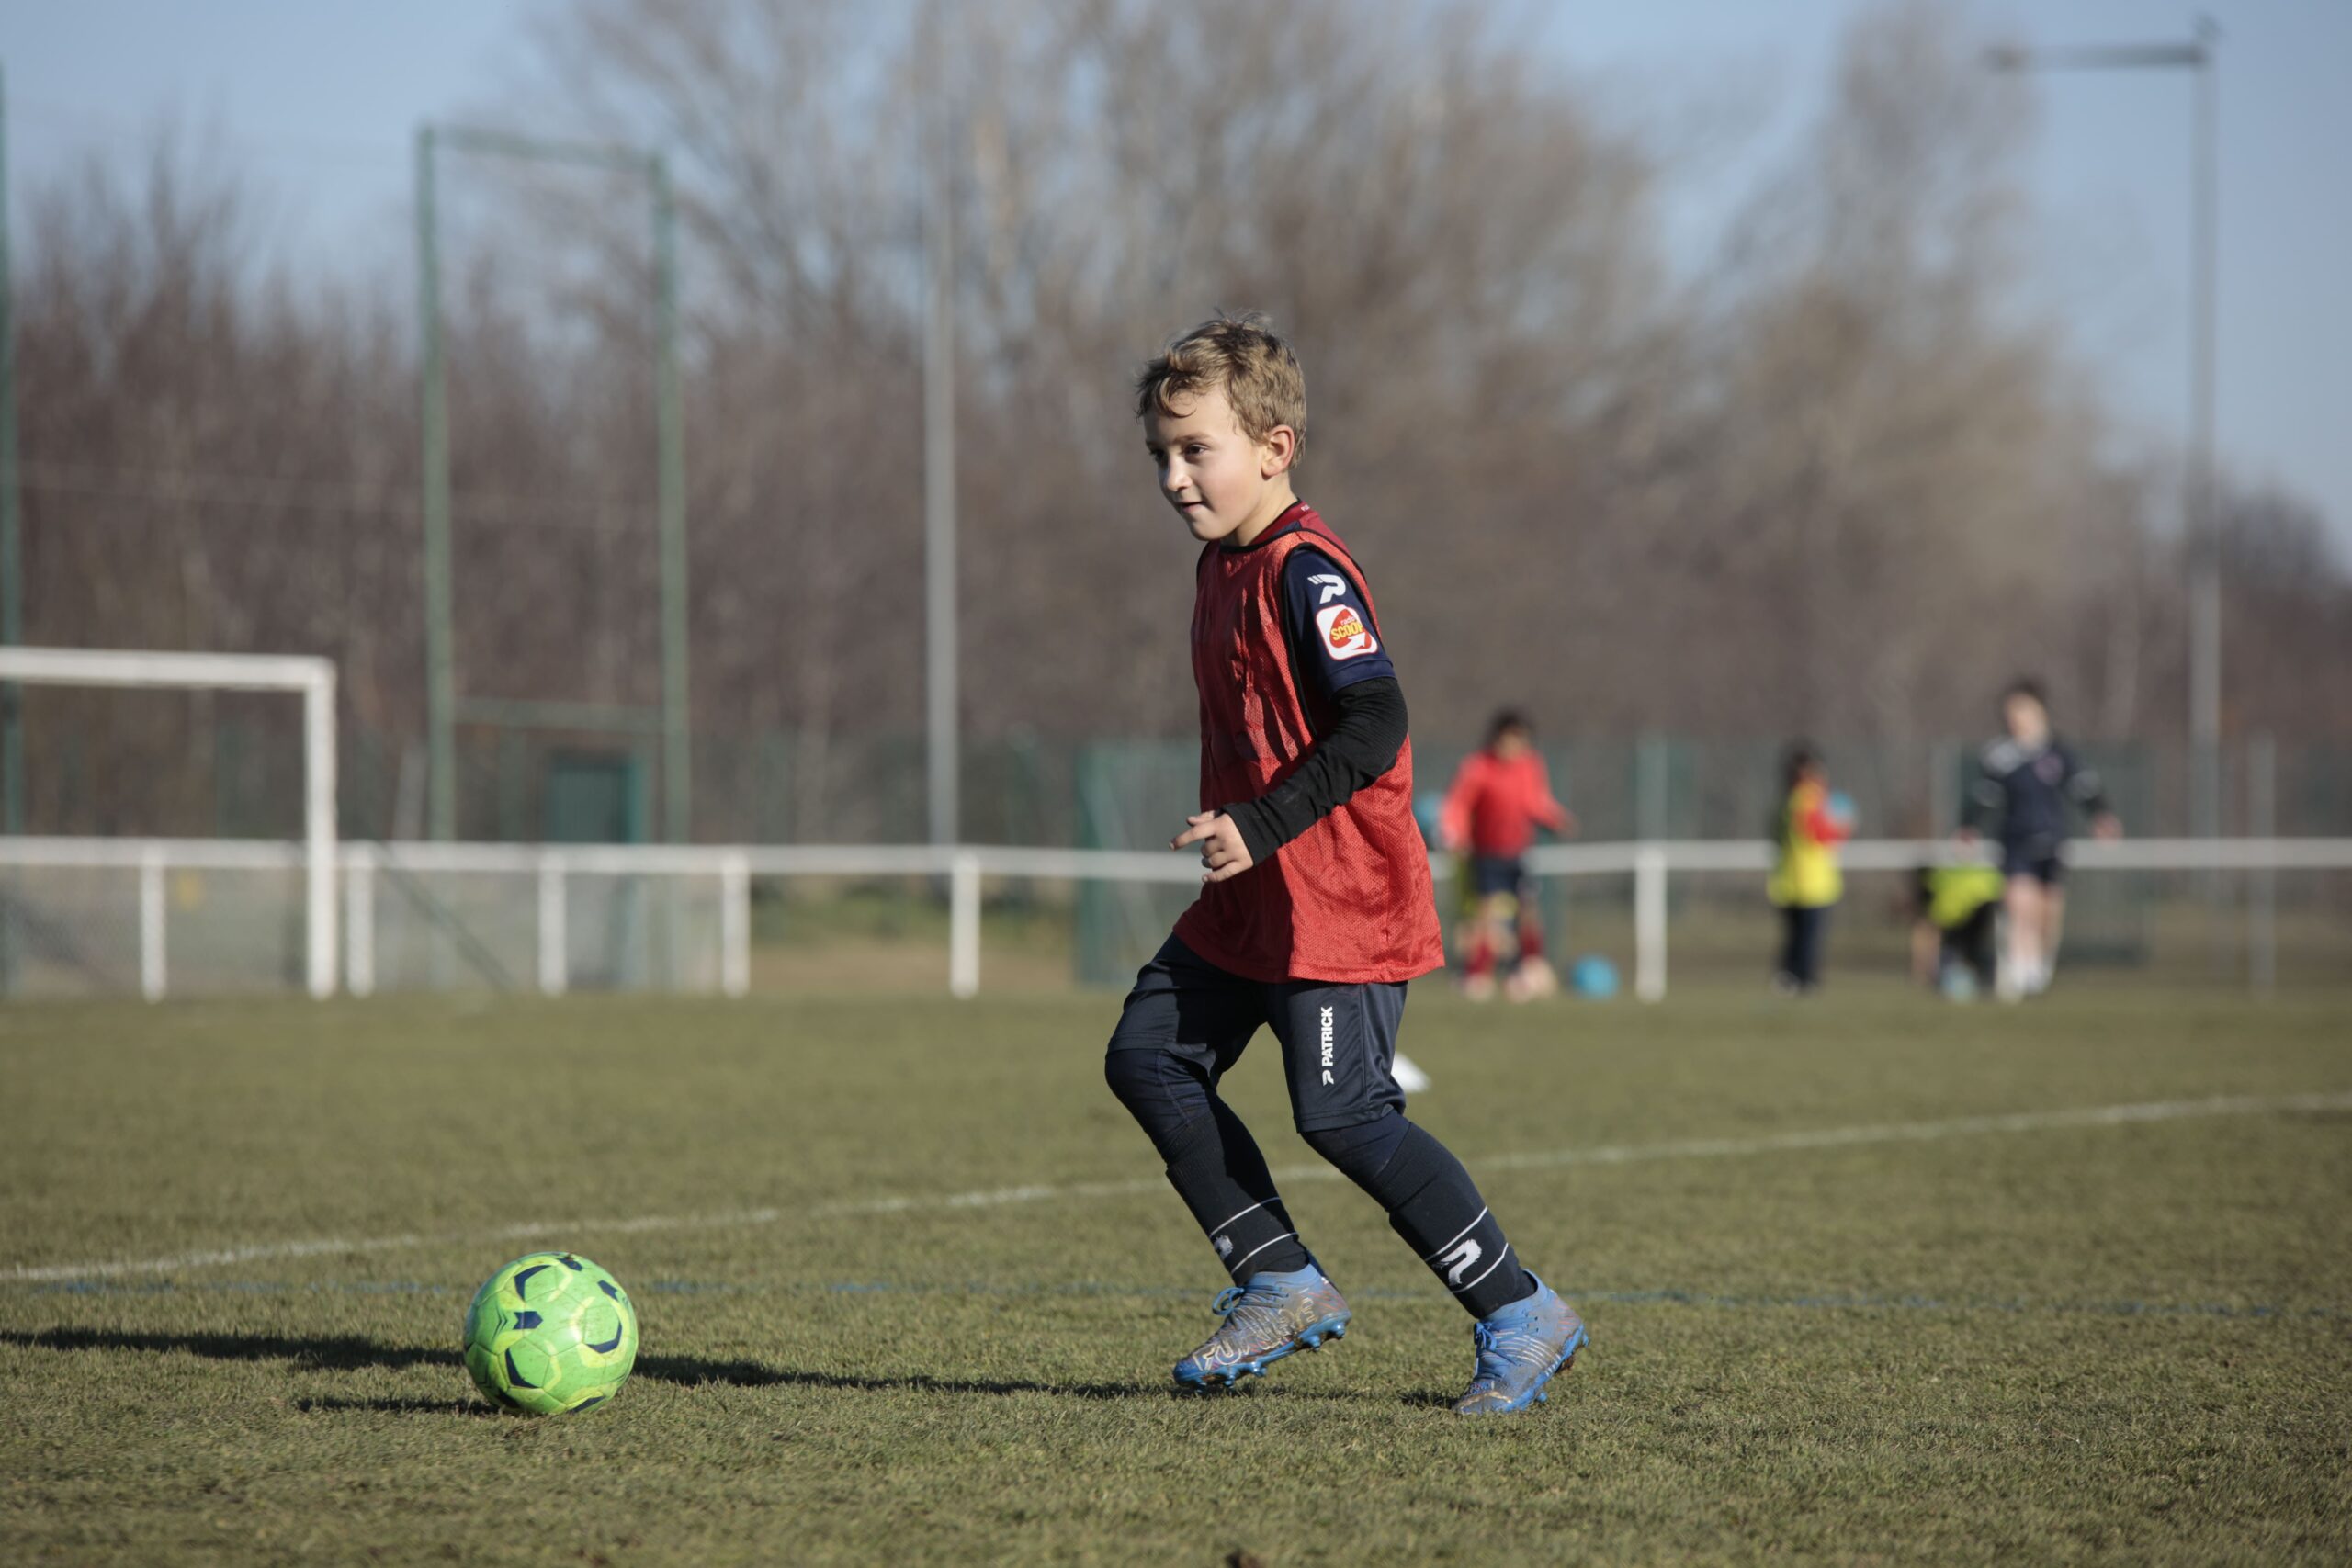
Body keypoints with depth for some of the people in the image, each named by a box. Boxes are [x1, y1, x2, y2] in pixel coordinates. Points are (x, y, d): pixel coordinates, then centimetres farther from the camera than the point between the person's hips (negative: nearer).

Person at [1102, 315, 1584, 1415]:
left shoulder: (1304, 570, -17)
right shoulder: (1222, 562, 13)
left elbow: (1376, 724, -25)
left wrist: (1263, 825, -25)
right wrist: (1227, 830, 17)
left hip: (1340, 901, -10)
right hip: (1250, 903, 10)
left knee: (1342, 1114, -11)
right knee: (1148, 1058, 7)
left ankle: (1521, 1316, 0)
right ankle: (1283, 1285, 13)